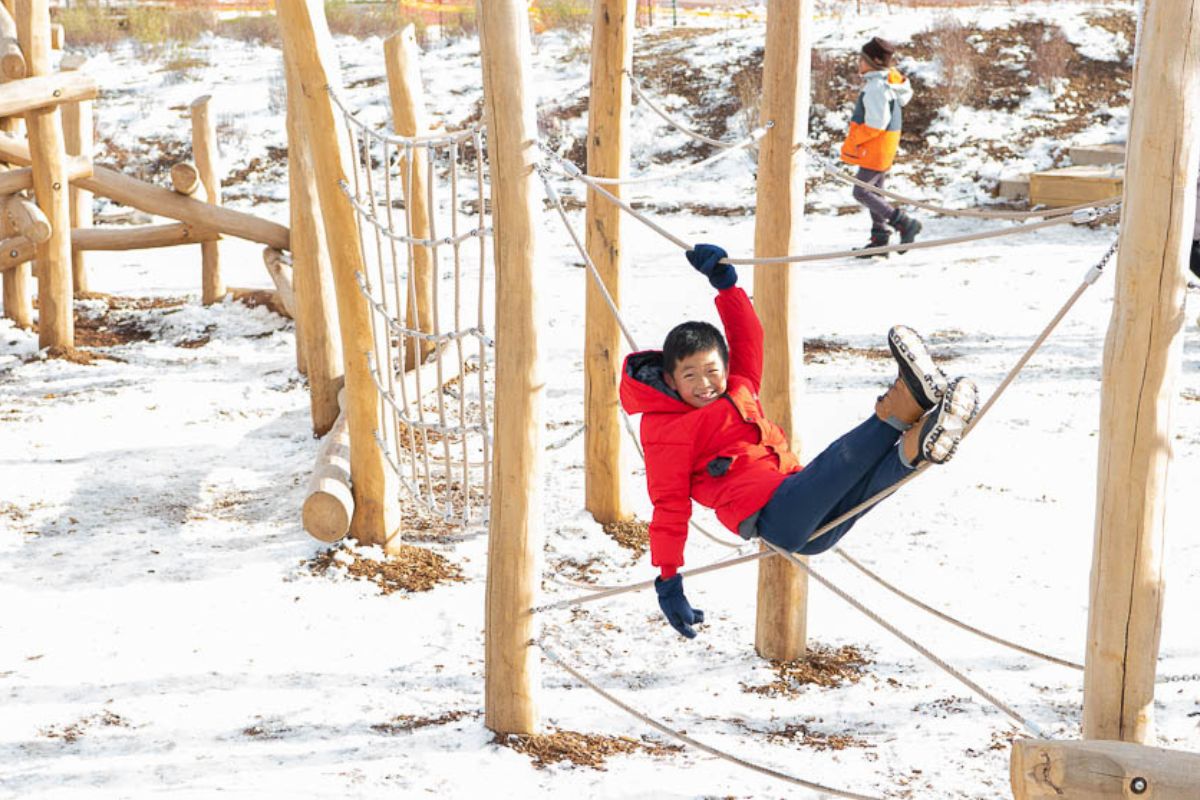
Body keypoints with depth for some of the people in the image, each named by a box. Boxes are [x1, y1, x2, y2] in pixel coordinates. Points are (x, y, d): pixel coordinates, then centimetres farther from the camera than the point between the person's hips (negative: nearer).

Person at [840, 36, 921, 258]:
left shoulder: (876, 88, -21)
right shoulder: (887, 83, 10)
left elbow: (876, 123, -26)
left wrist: (852, 141, -16)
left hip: (875, 147, -10)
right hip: (882, 148, 10)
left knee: (862, 192, -7)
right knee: (874, 191, 15)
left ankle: (904, 224, -10)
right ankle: (880, 240, 18)